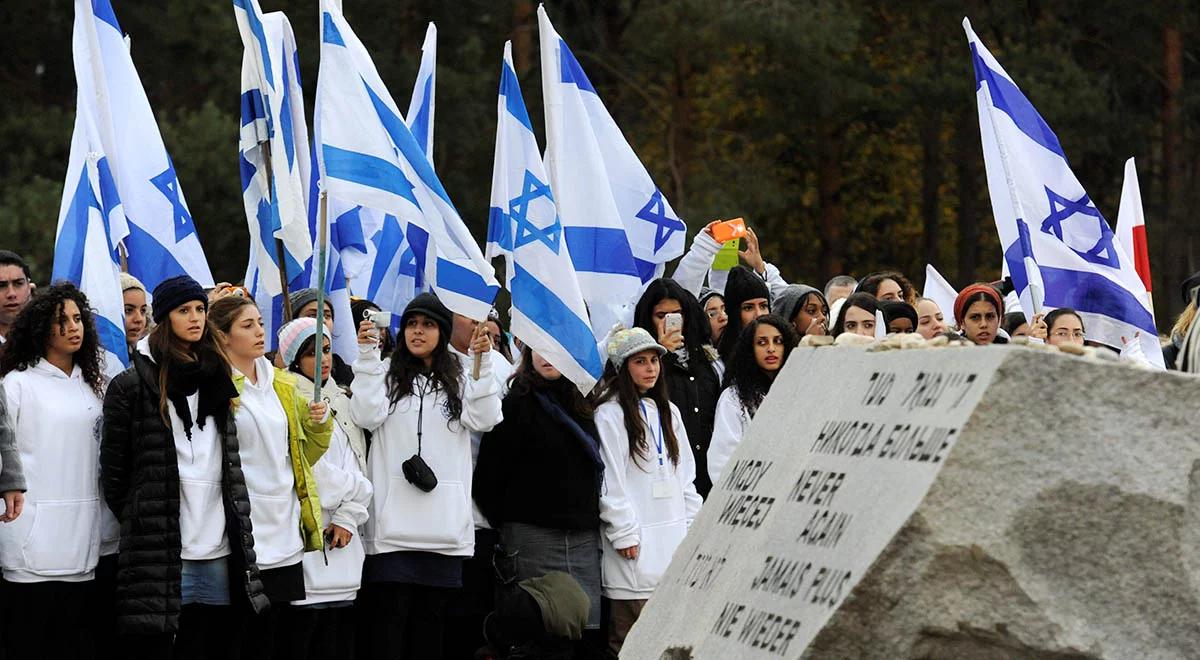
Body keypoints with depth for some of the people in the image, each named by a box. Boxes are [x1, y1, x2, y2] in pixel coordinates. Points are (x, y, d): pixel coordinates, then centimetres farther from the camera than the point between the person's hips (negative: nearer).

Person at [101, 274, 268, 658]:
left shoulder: (215, 379, 17)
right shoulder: (133, 385, -1)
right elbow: (113, 470, 0)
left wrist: (236, 530, 15)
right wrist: (138, 523, 3)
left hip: (219, 554, 5)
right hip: (159, 556, -5)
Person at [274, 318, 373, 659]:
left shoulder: (341, 403, 18)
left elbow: (357, 466, 10)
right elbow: (310, 471, -15)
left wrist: (348, 518, -6)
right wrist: (359, 490, -2)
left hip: (340, 544, 7)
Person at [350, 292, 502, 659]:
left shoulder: (459, 379, 13)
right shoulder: (386, 373, 8)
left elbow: (484, 420, -2)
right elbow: (366, 417, -8)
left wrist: (483, 364, -9)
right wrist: (367, 356, -11)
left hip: (444, 519, 3)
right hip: (394, 518, -2)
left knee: (431, 614, 7)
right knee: (389, 611, -7)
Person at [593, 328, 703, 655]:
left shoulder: (668, 412, 17)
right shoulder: (609, 415, -5)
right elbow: (609, 480, -10)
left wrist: (693, 524, 12)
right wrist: (624, 533, -13)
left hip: (674, 535, 6)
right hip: (637, 542, -6)